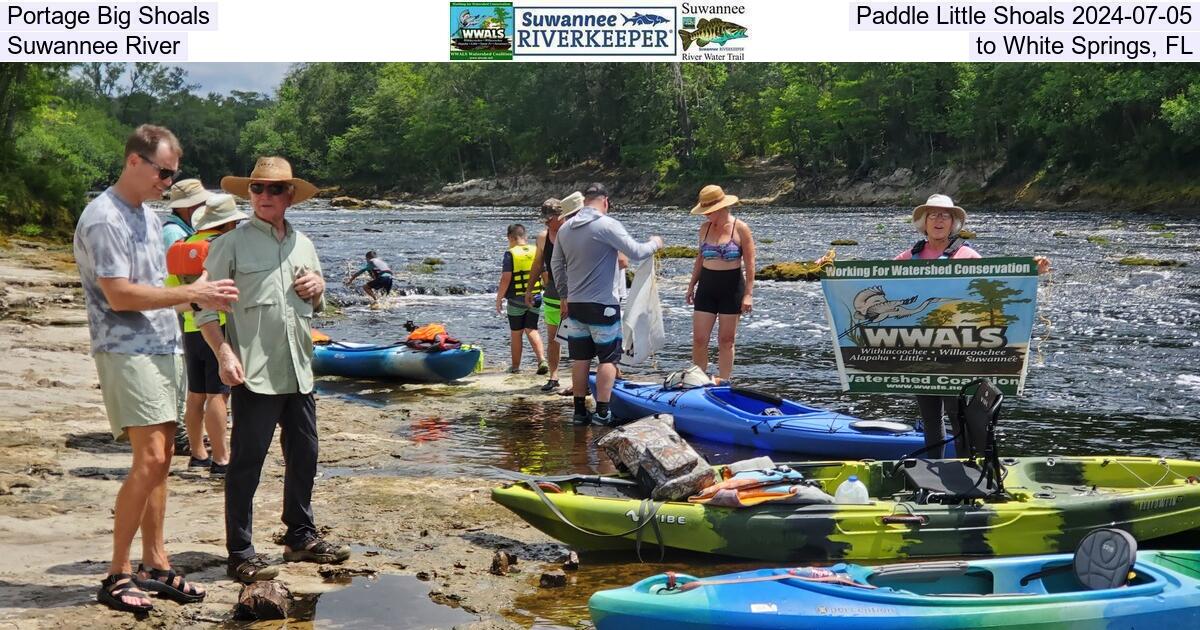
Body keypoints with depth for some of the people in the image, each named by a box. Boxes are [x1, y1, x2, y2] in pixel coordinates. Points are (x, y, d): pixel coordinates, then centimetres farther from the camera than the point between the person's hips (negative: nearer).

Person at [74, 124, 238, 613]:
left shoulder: (148, 216, 16)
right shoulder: (104, 218, -13)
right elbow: (120, 295, -19)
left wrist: (200, 297, 5)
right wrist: (191, 293, -16)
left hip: (162, 348, 9)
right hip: (126, 352, -9)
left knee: (160, 458, 10)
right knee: (149, 460, -12)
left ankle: (155, 564, 17)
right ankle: (117, 575, -4)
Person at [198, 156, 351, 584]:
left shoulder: (303, 245, 16)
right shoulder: (232, 244, -3)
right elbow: (204, 307, -6)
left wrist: (317, 289, 4)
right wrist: (224, 352, -18)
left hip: (299, 371, 6)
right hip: (254, 372, -6)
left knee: (303, 456, 14)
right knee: (246, 463, -2)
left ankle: (301, 537, 29)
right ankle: (240, 552, 5)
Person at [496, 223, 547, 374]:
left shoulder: (510, 254, -12)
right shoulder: (536, 251, 1)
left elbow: (506, 279, -15)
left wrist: (499, 298, -6)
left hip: (516, 300, -4)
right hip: (535, 299, 4)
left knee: (515, 334, 9)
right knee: (532, 330, 10)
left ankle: (515, 366, 18)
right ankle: (542, 360, -8)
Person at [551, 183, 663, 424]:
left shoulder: (565, 228, 7)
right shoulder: (608, 225, -14)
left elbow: (556, 264, 15)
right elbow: (636, 253, -15)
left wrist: (564, 296, 24)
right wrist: (654, 243, 5)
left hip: (574, 304, 6)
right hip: (603, 305, -6)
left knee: (580, 358, 11)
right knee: (608, 358, 3)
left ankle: (579, 410, 14)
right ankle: (602, 411, -1)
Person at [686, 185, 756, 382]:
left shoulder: (740, 229, -8)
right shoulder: (705, 228, 6)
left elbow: (749, 264, -7)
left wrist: (748, 293, -12)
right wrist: (692, 284, 15)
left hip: (732, 287, -4)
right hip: (707, 286, 4)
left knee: (726, 340, 3)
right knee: (699, 339, -2)